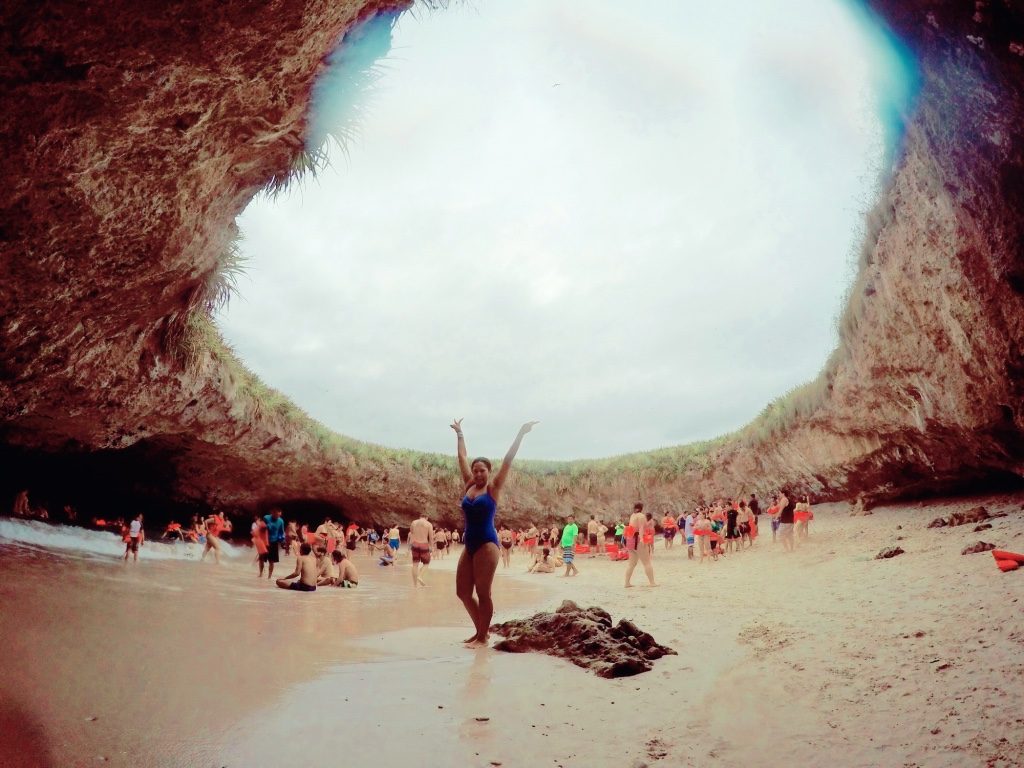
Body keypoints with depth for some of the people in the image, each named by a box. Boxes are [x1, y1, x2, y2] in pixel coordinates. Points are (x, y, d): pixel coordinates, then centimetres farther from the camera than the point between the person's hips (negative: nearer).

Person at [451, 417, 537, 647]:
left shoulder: (493, 488, -2)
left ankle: (483, 637, 6)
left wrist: (521, 434, -8)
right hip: (469, 544, 6)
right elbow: (462, 457, 19)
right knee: (462, 591, 7)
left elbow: (508, 460, -6)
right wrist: (459, 434, 27)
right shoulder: (469, 486, 10)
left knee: (483, 593, -5)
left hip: (487, 544, -6)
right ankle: (480, 631, 22)